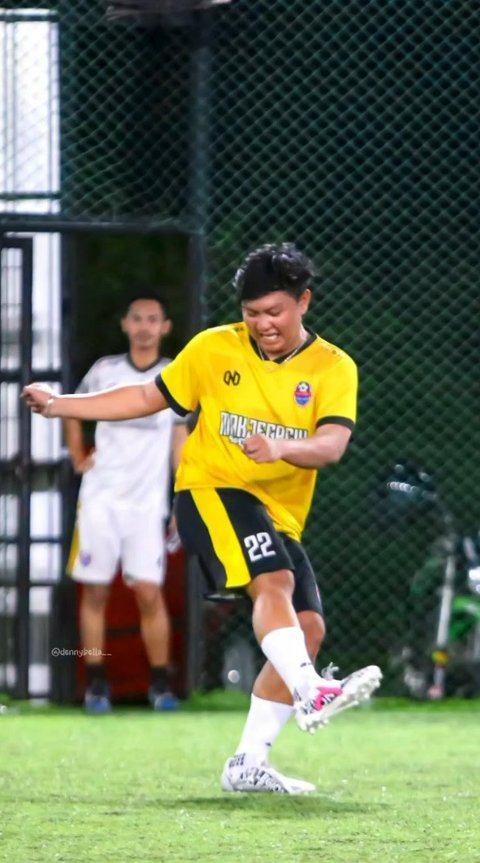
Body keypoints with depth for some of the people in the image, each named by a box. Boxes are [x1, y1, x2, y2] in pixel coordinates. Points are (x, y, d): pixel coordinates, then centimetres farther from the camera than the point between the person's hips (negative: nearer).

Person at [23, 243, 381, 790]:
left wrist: (281, 448, -37)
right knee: (273, 580, -30)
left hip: (280, 516, 4)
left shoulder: (333, 369, 0)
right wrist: (59, 405, 10)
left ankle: (248, 765, 1)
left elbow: (331, 445, -16)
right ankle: (310, 694, -50)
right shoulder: (214, 350, 2)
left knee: (308, 627, -6)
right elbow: (148, 397, 14)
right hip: (210, 489, -4)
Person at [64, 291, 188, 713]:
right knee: (95, 591, 0)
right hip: (100, 499, 1)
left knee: (150, 593, -8)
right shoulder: (104, 371, 4)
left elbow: (180, 443, 4)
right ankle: (96, 684, 6)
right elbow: (72, 414, 20)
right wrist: (78, 458, 7)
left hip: (148, 503, -1)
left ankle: (160, 684, 0)